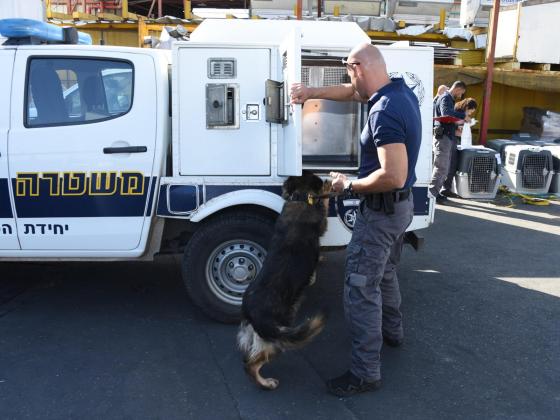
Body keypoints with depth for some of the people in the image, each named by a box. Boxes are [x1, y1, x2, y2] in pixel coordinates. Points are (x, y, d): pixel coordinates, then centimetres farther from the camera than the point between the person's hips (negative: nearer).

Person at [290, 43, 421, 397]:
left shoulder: (384, 112, -28)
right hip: (401, 205, 10)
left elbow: (393, 176, -33)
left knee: (360, 289, -2)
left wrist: (350, 185, -19)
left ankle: (366, 372, 7)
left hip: (381, 211, -10)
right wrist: (312, 92, 22)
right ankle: (392, 331, 48)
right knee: (385, 274, 28)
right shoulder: (402, 91, 2)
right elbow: (352, 93, 20)